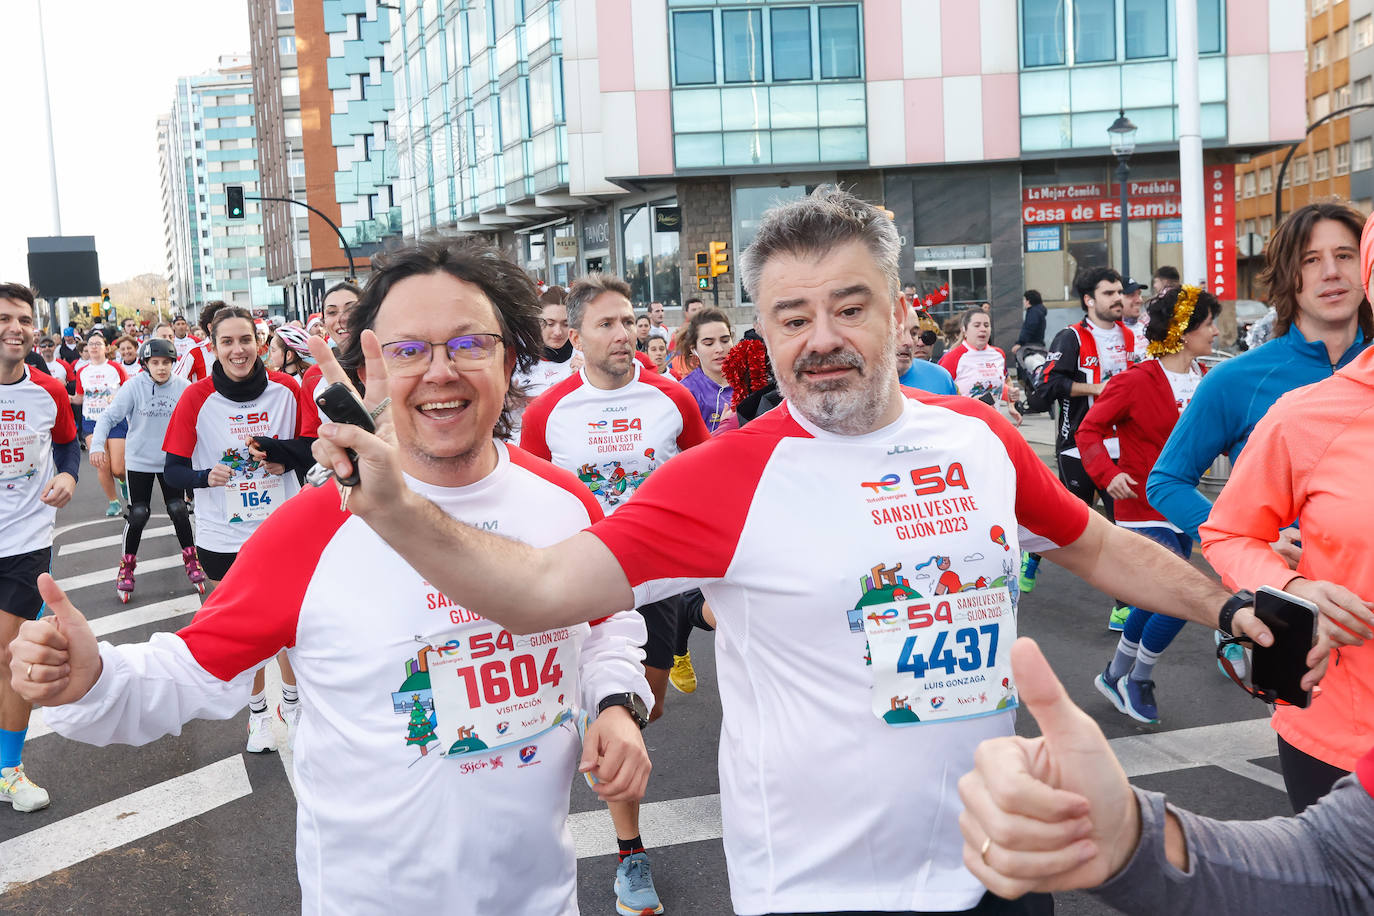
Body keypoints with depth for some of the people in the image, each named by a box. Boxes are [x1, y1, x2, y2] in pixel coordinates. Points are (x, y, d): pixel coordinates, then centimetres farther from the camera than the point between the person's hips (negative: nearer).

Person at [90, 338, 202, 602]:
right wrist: (97, 445, -26)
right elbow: (109, 416, -13)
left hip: (172, 459, 1)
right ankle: (127, 565, 21)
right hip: (139, 461, -1)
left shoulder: (183, 387, -8)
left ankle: (191, 559, 21)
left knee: (179, 510, 2)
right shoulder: (134, 386, -13)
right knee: (138, 514, 2)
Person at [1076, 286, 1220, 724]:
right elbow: (1089, 430, -13)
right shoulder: (1137, 380, -15)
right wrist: (1108, 474, -25)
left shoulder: (1203, 381, 7)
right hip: (1143, 508, -8)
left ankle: (1115, 676, 32)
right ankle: (1136, 682, 8)